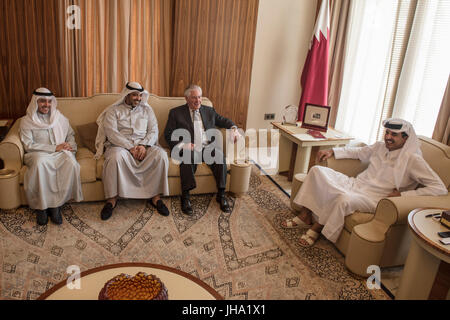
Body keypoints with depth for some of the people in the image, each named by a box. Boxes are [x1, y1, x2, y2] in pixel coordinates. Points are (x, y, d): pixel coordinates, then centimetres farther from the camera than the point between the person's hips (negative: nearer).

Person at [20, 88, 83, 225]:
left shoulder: (59, 117, 15)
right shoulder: (26, 121, 4)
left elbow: (71, 134, 22)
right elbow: (28, 145, -5)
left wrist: (71, 147, -1)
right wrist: (55, 148, -13)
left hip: (60, 152, 2)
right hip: (38, 154, -2)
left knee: (71, 163, -33)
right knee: (40, 163, -39)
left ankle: (56, 205, -25)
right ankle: (41, 206, -25)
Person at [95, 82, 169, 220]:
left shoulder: (147, 109, 18)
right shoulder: (114, 110, 10)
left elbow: (153, 130, 7)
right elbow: (111, 132, -5)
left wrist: (144, 145, -13)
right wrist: (130, 147, -17)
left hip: (144, 145, 2)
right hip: (120, 145, -2)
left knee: (161, 155, -29)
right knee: (115, 157, -38)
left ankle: (155, 196, -20)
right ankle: (112, 199, -24)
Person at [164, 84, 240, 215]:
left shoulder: (209, 111, 22)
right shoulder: (176, 112, 12)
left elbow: (223, 121, 24)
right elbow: (168, 134, 6)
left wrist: (233, 128, 0)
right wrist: (182, 144, -13)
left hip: (208, 147, 3)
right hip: (189, 148, -2)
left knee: (220, 155, -29)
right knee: (187, 159, -36)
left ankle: (221, 194, -21)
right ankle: (185, 197, -29)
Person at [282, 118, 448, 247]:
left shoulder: (412, 159, -10)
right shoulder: (380, 147, 11)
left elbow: (440, 188, -14)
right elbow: (356, 152, 27)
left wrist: (402, 194, -19)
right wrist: (332, 151, 13)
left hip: (373, 198, -7)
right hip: (355, 184, 7)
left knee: (344, 199, -40)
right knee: (317, 170, -8)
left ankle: (317, 228, -14)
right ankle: (305, 215, -5)